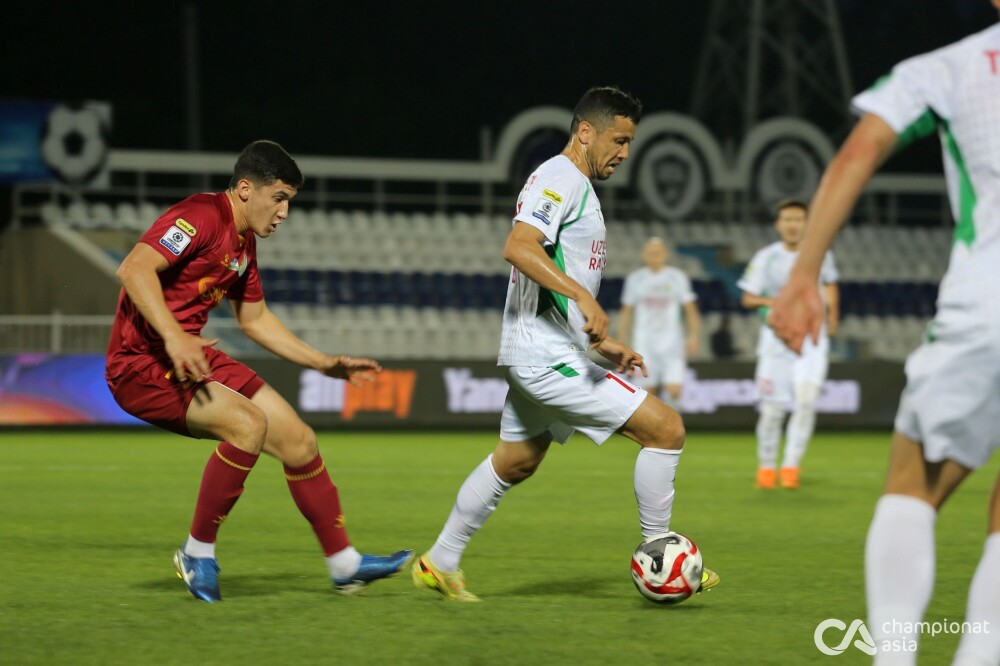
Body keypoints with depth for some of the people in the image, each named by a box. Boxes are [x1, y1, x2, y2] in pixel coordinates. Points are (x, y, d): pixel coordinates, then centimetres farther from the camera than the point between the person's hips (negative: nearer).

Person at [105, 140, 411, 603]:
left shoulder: (243, 242, 14)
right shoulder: (202, 217, -17)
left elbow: (255, 319, 26)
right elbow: (134, 268, -30)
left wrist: (325, 364, 22)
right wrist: (173, 335, -41)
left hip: (191, 355, 10)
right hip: (142, 364, -10)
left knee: (298, 440, 4)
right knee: (248, 423, -29)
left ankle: (344, 565, 15)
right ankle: (197, 555, -15)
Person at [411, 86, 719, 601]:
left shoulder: (579, 188, 21)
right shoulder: (558, 178, -12)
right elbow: (518, 248, -29)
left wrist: (603, 343, 24)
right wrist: (584, 297, -37)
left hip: (537, 358, 11)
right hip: (548, 358, -11)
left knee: (514, 462, 23)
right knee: (666, 429, -12)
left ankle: (439, 564, 31)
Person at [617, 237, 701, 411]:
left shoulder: (677, 277, 4)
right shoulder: (635, 278, 7)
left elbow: (690, 310, 6)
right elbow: (626, 312, 12)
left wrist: (693, 337, -6)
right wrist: (623, 342, 8)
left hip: (671, 344, -1)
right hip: (644, 343, 1)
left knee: (674, 391, -13)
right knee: (651, 392, -2)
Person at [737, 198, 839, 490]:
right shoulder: (766, 258, -3)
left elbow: (830, 283, 22)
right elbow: (748, 298, -1)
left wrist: (832, 314, 17)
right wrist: (770, 302, -18)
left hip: (811, 337, 1)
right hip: (776, 338, 0)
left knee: (806, 400, -18)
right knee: (773, 409, -1)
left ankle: (791, 465, -10)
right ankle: (767, 465, 18)